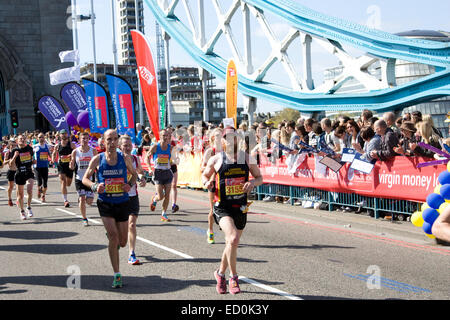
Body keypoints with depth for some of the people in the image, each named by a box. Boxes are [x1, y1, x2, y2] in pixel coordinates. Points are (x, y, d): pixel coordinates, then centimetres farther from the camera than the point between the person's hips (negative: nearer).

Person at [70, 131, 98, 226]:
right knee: (82, 199, -3)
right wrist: (71, 165, -20)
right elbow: (72, 167, 3)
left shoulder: (93, 151, -2)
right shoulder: (75, 152, -2)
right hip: (79, 178, 0)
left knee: (89, 201, -2)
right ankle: (84, 219, 15)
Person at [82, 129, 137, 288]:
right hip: (105, 203, -2)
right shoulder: (97, 159, -5)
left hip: (122, 203, 2)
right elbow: (85, 178, 4)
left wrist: (130, 184, -8)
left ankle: (113, 244, 47)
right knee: (113, 236, -17)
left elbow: (134, 174, 13)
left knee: (122, 242, 7)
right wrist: (95, 186, -17)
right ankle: (117, 275, -8)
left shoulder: (125, 158, -2)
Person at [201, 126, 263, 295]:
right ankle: (233, 277, -8)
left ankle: (220, 273, 39)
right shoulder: (216, 159, -1)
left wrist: (253, 182, -11)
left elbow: (259, 177, 12)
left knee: (231, 244, 13)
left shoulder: (247, 158, 4)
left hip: (240, 207, 3)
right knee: (233, 238, -24)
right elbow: (204, 175, 13)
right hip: (222, 207, -3)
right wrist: (207, 182, -10)